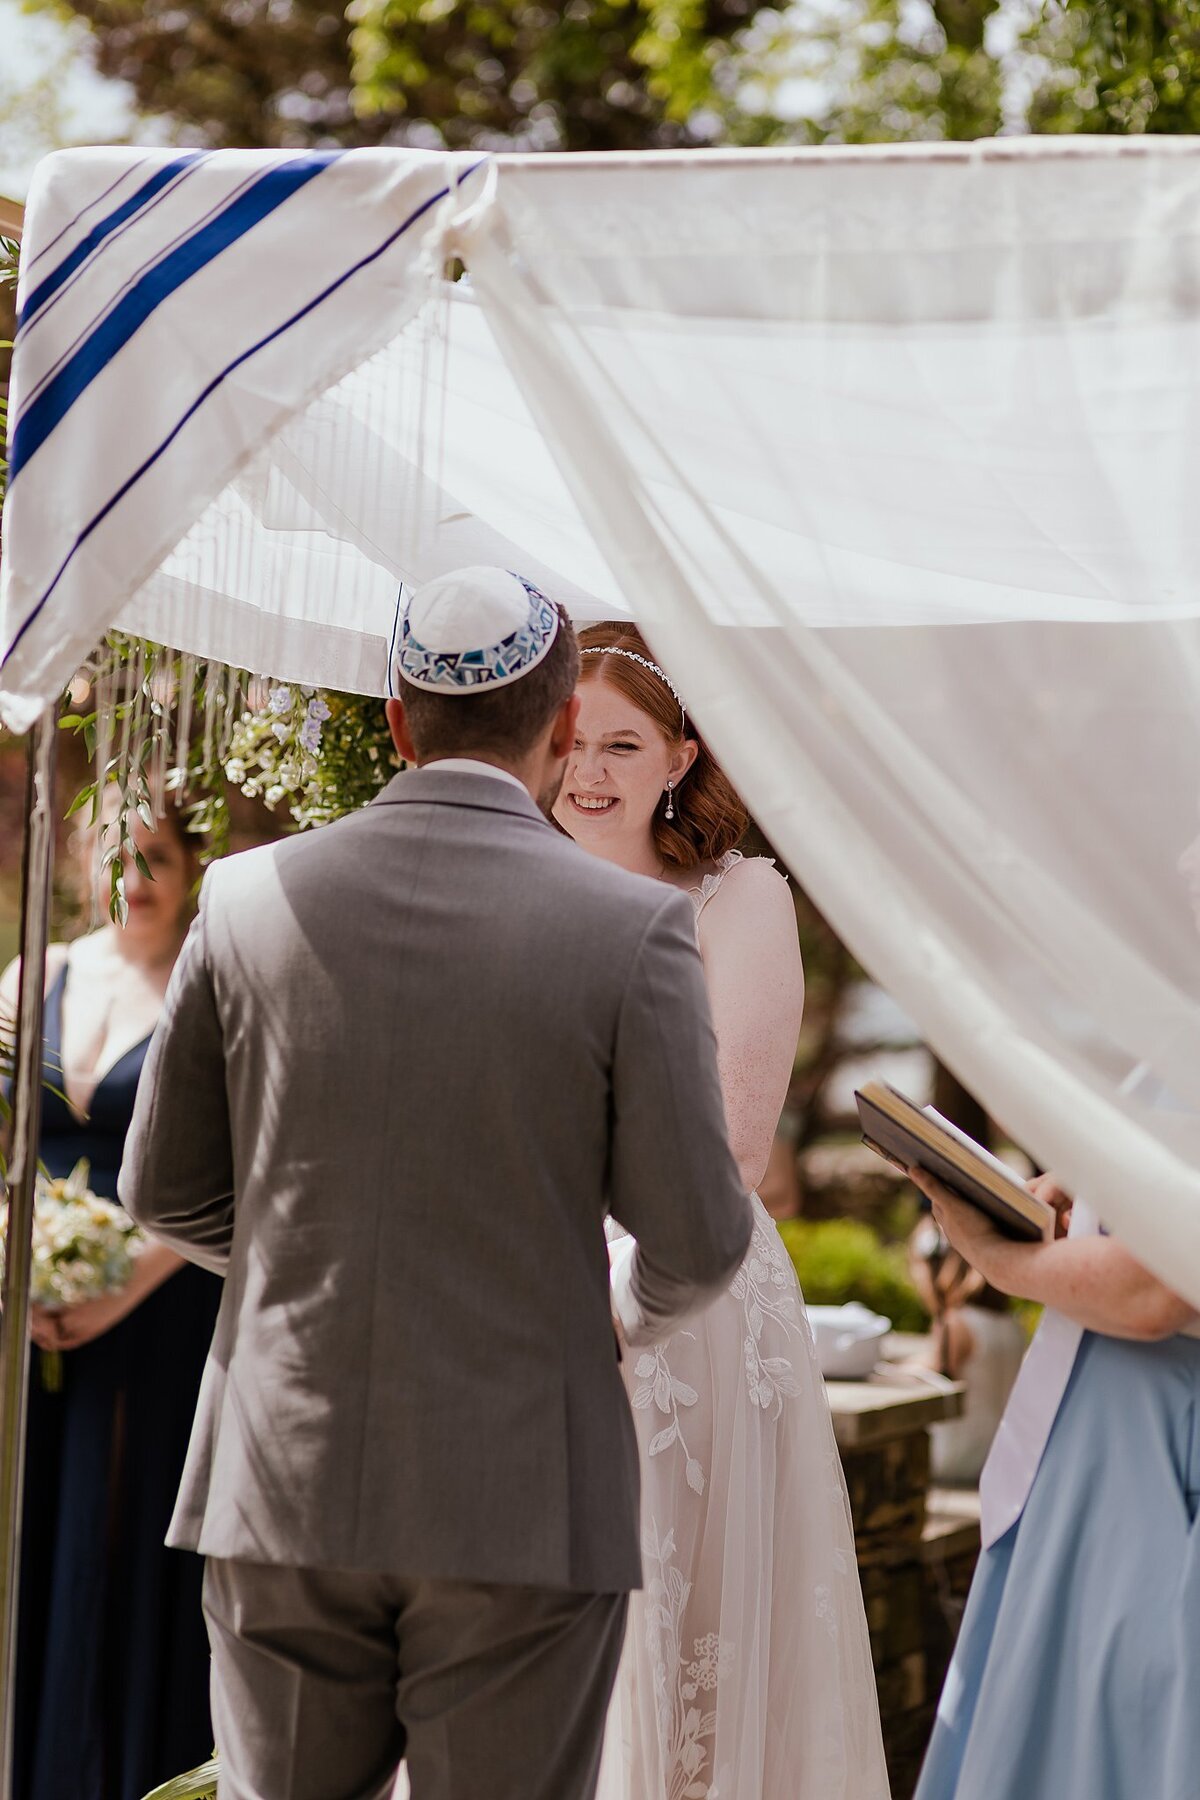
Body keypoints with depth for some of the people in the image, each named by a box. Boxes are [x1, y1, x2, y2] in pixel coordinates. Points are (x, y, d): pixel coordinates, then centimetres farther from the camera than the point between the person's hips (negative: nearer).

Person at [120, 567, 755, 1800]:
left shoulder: (251, 899, -1)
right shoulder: (630, 927, -9)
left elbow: (165, 1191, 7)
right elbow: (698, 1239, -6)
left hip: (282, 1493, 3)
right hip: (522, 1510, -3)